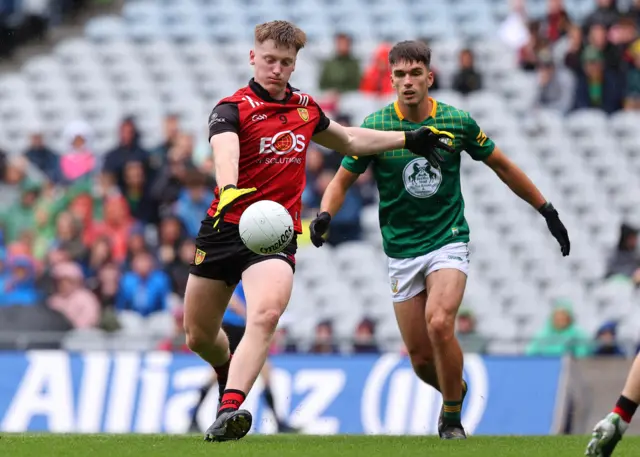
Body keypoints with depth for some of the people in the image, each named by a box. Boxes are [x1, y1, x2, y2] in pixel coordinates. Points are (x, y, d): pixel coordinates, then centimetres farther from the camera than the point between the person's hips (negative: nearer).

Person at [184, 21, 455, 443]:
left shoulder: (305, 107, 9)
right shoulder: (233, 108, -9)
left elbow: (348, 140, 30)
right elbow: (224, 149, -32)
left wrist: (410, 140, 29)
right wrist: (228, 190, -54)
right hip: (225, 228, -2)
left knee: (266, 314, -28)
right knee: (199, 336, 11)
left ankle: (230, 410, -38)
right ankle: (230, 372, 46)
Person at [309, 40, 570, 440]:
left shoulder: (457, 122, -5)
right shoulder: (375, 126, -7)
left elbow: (502, 166, 9)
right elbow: (343, 180, 1)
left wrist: (547, 210, 12)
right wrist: (325, 215, -20)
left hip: (448, 241, -2)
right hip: (401, 250, 2)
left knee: (439, 323, -27)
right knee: (420, 357, 1)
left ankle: (452, 419, -9)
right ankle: (456, 389, 36)